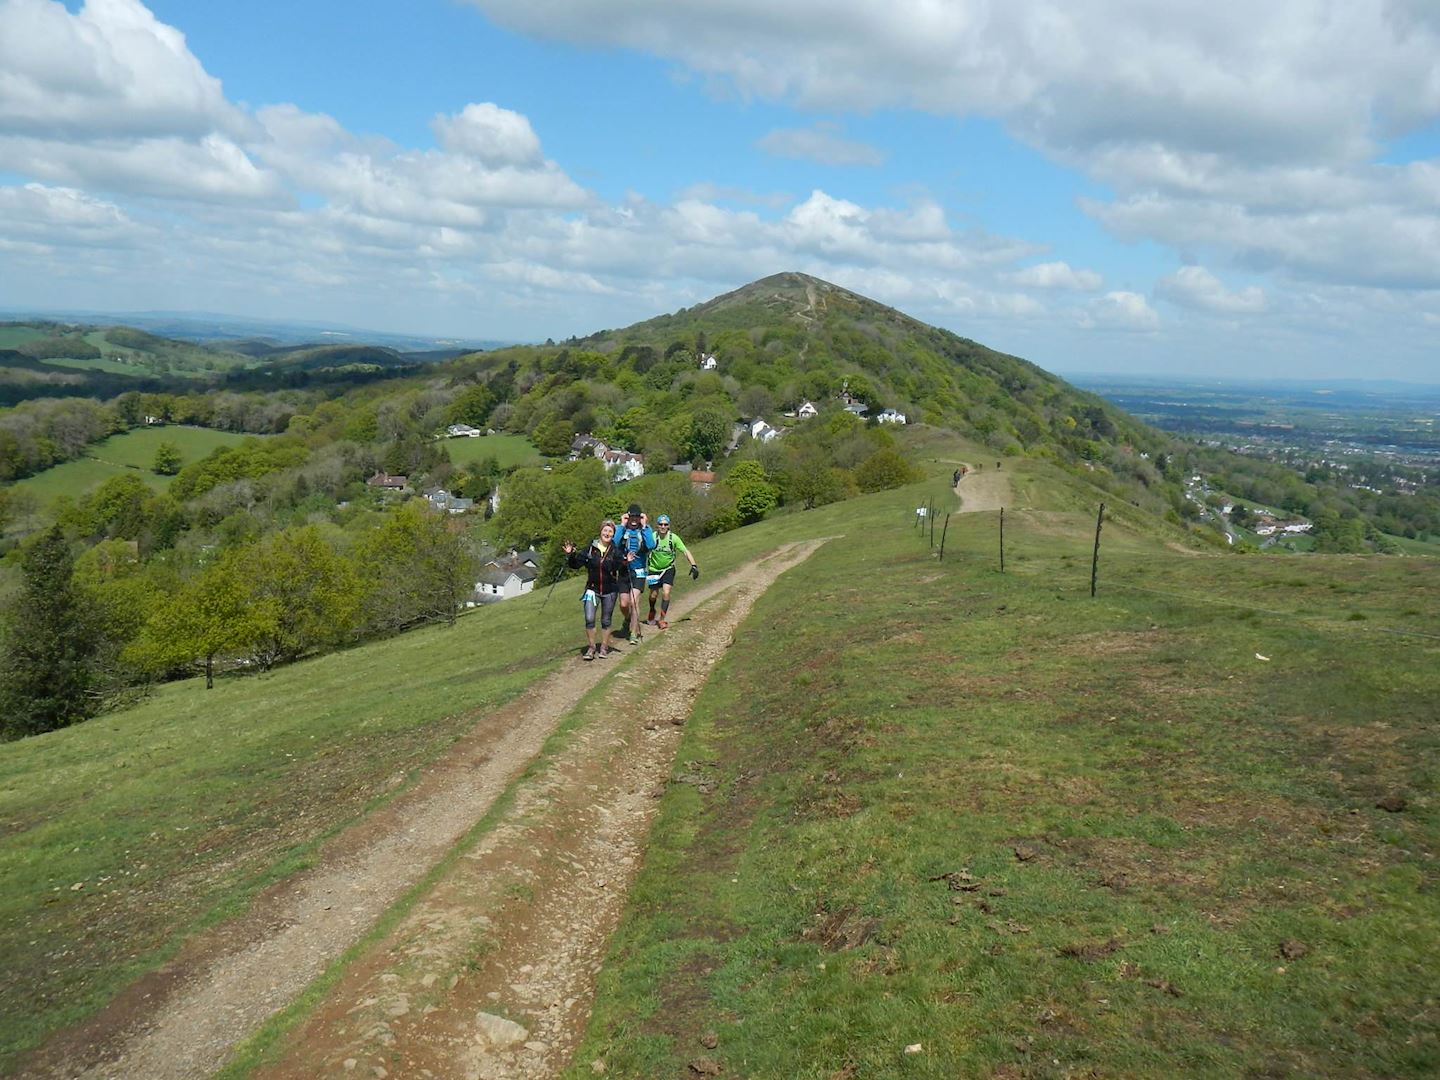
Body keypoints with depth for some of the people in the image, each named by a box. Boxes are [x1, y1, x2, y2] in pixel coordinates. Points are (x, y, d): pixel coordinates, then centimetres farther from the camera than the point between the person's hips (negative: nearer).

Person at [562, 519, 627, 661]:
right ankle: (591, 647, 5)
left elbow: (622, 571, -9)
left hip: (610, 591, 0)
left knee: (606, 621, 10)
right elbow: (576, 564, 3)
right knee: (589, 619, -11)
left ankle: (604, 648, 25)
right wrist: (570, 555, -14)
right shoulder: (590, 548, -3)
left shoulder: (616, 550, -5)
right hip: (592, 589, 0)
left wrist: (625, 563, -28)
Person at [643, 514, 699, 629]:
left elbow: (685, 551, -15)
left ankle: (662, 619, -1)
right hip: (654, 569, 0)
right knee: (653, 595, 7)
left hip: (668, 569, 0)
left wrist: (693, 565, -23)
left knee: (666, 593, -15)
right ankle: (652, 612, 40)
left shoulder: (673, 538, -16)